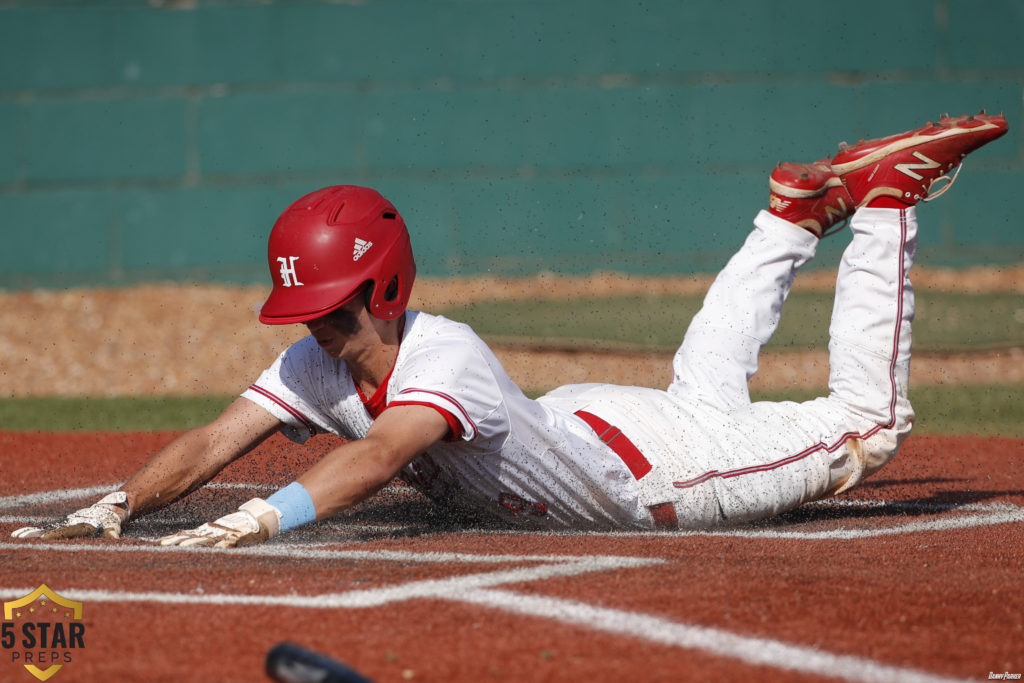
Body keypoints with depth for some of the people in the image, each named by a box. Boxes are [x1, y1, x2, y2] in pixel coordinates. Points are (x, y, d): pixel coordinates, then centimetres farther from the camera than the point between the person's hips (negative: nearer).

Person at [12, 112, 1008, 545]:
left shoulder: (444, 358, -42)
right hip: (576, 426, 7)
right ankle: (796, 213, 49)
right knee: (704, 377, 37)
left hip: (657, 461, -7)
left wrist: (255, 522, -73)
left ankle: (880, 192, 19)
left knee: (868, 425, 2)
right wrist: (113, 509, -43)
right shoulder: (318, 366, -20)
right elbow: (212, 443, -25)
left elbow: (378, 454, -59)